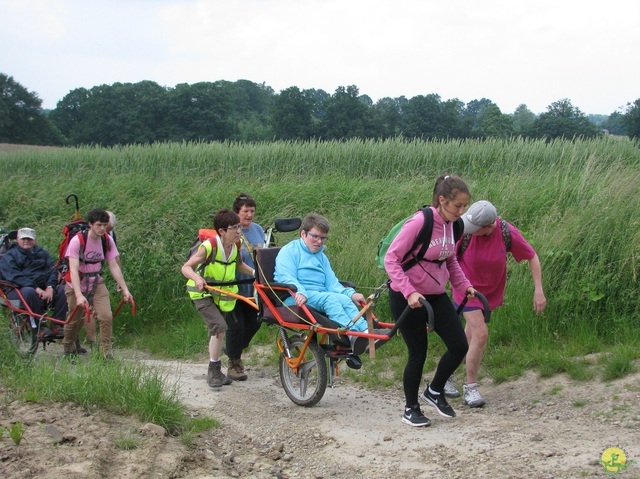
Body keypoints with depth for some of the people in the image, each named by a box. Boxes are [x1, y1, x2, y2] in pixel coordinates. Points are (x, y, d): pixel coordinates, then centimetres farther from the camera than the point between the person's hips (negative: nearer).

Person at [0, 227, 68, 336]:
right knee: (29, 292, -38)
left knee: (63, 290, -21)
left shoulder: (42, 253, 20)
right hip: (19, 289, -4)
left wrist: (50, 287, -14)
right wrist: (36, 288, -23)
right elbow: (14, 276, -11)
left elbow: (52, 270, 8)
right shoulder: (10, 256, 6)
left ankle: (57, 323, -20)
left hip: (44, 289, 4)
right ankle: (40, 327, -32)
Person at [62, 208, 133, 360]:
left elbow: (114, 266, -4)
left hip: (97, 285, 3)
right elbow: (74, 269, -27)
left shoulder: (107, 240, -8)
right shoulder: (77, 241, -21)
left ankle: (106, 352, -7)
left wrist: (125, 289, -9)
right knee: (75, 320, 7)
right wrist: (79, 295, -37)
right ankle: (68, 350, 33)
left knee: (106, 317, -15)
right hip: (77, 286, -3)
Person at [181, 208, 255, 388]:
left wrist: (255, 273, -1)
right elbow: (186, 267, -26)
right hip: (203, 294, -6)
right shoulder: (209, 246, -24)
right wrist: (197, 278, -46)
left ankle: (215, 371, 28)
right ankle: (214, 370, -10)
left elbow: (239, 264, 15)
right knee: (219, 327, -23)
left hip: (222, 295, 6)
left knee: (217, 332, 13)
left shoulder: (236, 246, -6)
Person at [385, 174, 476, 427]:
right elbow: (391, 258, -21)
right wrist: (409, 292, -28)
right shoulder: (420, 222, -21)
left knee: (459, 346, 1)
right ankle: (410, 409, 22)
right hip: (407, 298, -7)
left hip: (436, 295, 7)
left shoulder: (451, 225, 1)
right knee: (418, 353, 1)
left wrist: (464, 285, 5)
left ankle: (435, 391, 26)